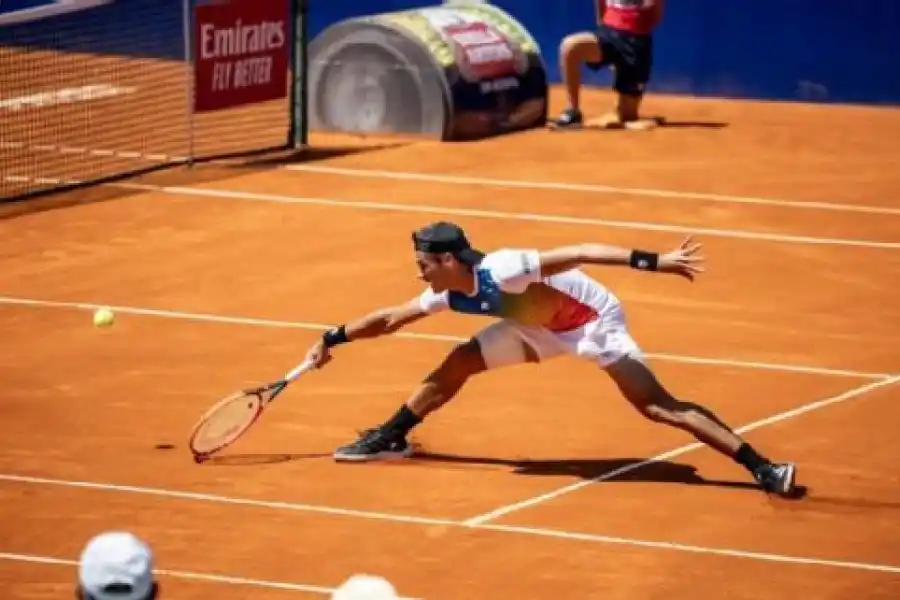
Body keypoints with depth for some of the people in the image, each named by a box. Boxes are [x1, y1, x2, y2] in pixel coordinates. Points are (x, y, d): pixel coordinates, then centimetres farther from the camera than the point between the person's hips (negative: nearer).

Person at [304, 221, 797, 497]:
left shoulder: (502, 270, -33)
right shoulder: (448, 296, -7)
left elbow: (580, 253, -36)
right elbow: (390, 318, 10)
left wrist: (654, 262, -42)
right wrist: (332, 339, 10)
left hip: (593, 320, -8)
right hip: (543, 328, 8)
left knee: (659, 407, -20)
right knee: (458, 364, 4)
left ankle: (761, 468, -26)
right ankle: (388, 438, 22)